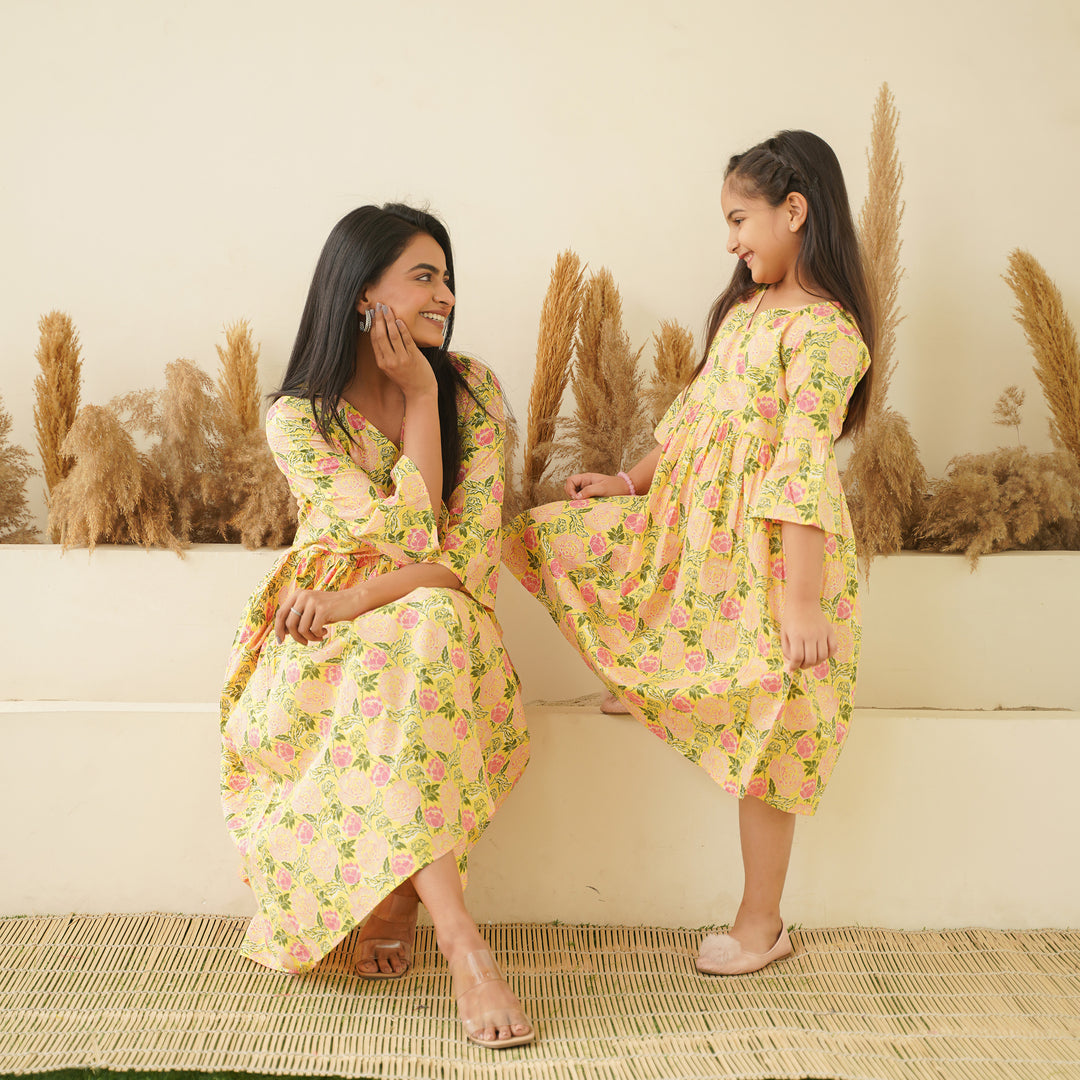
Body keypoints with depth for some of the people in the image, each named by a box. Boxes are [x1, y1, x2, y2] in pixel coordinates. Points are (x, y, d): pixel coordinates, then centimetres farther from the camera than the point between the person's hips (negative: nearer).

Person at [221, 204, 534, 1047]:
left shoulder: (471, 389, -2)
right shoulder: (299, 417, -7)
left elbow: (469, 554, -11)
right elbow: (410, 536, -18)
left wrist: (353, 601, -23)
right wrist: (419, 395, -16)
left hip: (438, 625, 1)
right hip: (327, 636, 0)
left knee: (429, 622, -35)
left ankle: (395, 891, -17)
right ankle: (460, 941, -35)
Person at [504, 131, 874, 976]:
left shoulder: (826, 330, -18)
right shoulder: (745, 309, 11)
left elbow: (806, 463, -25)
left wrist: (803, 599, -28)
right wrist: (631, 484, 21)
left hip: (769, 551, -8)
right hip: (690, 522, 8)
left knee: (763, 736, 3)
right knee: (547, 538, 8)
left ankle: (762, 924, 20)